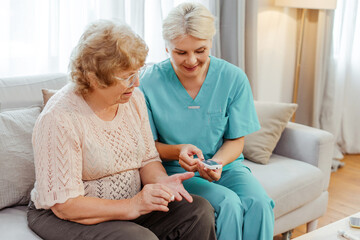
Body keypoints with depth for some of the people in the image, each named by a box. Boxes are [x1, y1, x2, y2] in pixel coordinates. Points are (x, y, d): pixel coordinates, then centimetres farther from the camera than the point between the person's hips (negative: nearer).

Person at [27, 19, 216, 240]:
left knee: (200, 210, -12)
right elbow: (64, 205, -22)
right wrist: (131, 207, -28)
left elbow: (148, 159, 7)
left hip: (129, 204, 6)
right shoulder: (60, 118, -23)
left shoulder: (134, 98, -2)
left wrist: (161, 181, -16)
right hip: (63, 216, -6)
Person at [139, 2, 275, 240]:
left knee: (259, 204, -27)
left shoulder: (234, 78, -5)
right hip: (175, 171, -2)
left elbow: (235, 141, 1)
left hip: (225, 165, 2)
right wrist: (178, 151, -22)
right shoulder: (151, 82, -8)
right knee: (228, 203, -30)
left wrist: (217, 163, -20)